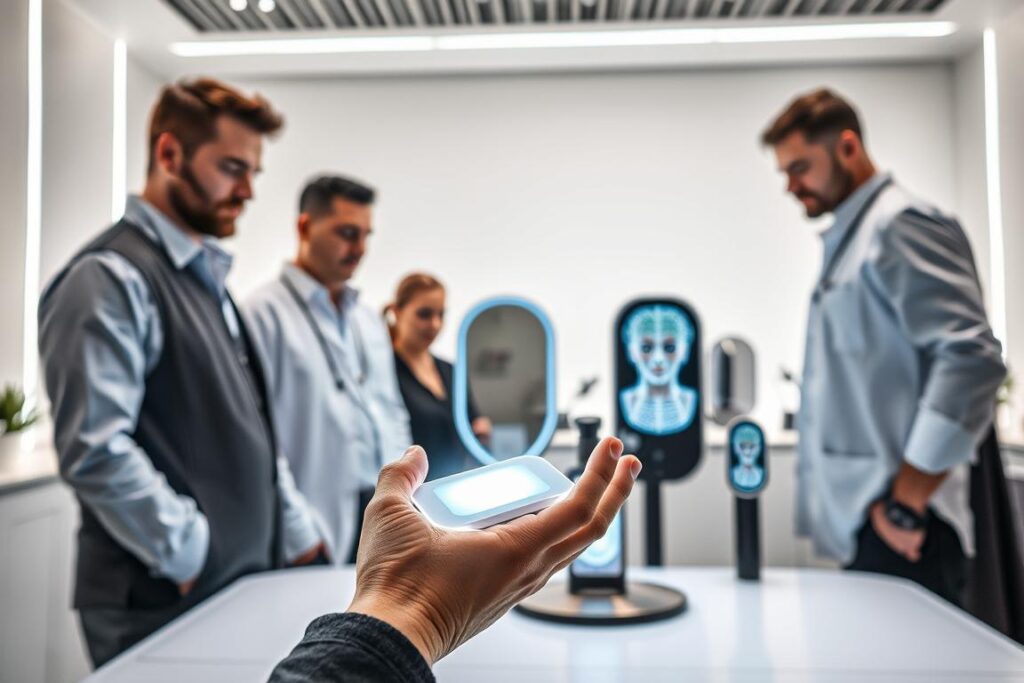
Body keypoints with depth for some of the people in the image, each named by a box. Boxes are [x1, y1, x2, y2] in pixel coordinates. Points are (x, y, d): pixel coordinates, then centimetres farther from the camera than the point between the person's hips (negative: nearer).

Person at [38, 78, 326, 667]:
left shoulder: (208, 275, 12)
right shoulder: (110, 278, -14)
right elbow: (95, 452, -22)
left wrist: (296, 533, 10)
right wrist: (194, 555, -15)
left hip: (244, 580, 8)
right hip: (166, 604, -8)